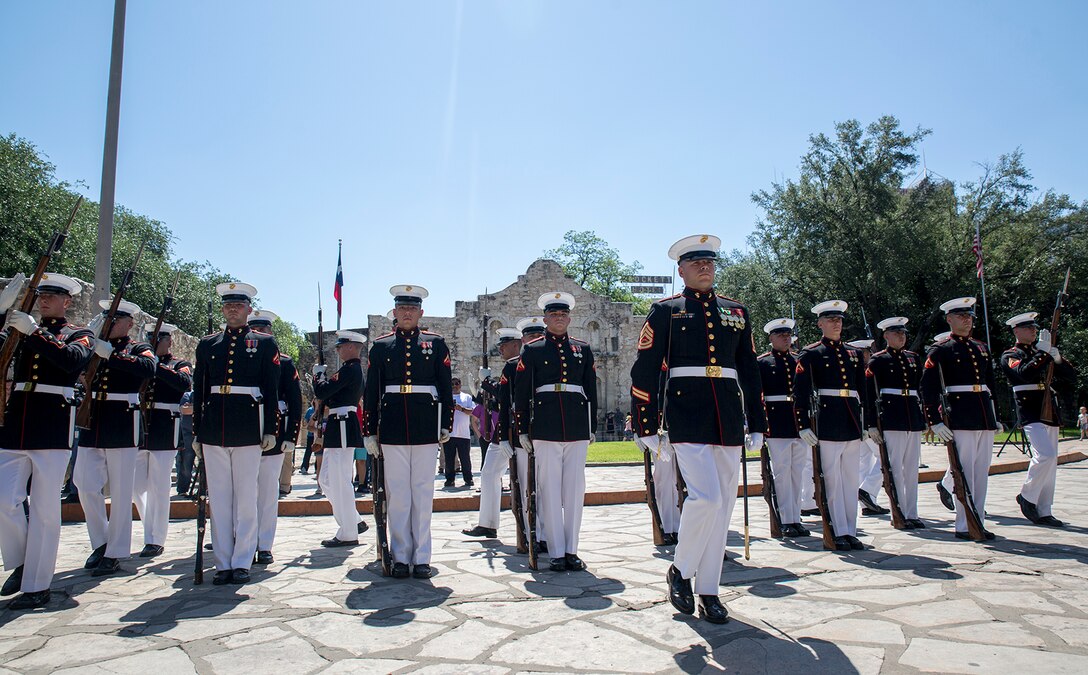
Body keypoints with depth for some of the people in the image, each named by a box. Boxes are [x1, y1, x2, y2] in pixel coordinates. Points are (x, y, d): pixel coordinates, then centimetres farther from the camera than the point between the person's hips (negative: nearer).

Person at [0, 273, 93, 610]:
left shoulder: (80, 334, 5)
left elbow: (73, 360, -16)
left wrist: (34, 331, -21)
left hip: (53, 429, -4)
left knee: (45, 509, 1)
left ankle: (37, 585, 11)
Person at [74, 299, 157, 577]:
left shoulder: (138, 348, 2)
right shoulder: (93, 346, 17)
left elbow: (148, 368, -21)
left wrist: (111, 354, -27)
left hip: (122, 426, -5)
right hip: (92, 424, 5)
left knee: (120, 492, 1)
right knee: (86, 486, 5)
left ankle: (115, 554, 11)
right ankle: (100, 542, 25)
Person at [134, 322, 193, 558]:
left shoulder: (180, 365, 3)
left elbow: (184, 383, -19)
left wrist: (156, 366, -22)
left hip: (165, 432, -5)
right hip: (139, 430, 5)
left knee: (158, 488, -1)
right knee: (136, 487, 9)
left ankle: (156, 540, 9)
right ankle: (151, 529, 26)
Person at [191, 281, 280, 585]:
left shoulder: (264, 343, 5)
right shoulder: (207, 344, 12)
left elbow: (272, 389, 2)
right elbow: (199, 390, 12)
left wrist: (271, 430, -4)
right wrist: (197, 432, 8)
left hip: (248, 429, -3)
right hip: (214, 429, 3)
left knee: (246, 497, 3)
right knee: (219, 498, 7)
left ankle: (242, 562, 13)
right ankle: (223, 563, 16)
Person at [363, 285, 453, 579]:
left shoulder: (435, 343, 7)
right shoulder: (380, 346, 8)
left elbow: (446, 387, 6)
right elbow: (371, 391, 7)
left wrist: (446, 425, 1)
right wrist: (370, 432, 3)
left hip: (426, 427, 0)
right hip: (392, 428, 1)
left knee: (423, 494, 5)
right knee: (397, 494, 5)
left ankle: (421, 557, 15)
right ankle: (401, 557, 16)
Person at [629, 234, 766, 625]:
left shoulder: (737, 312, 16)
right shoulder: (665, 311, 3)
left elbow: (750, 372, 18)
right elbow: (645, 372, -2)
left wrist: (757, 425, 13)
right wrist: (647, 428, -7)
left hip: (729, 420, 5)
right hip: (686, 417, -5)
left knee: (723, 505, 7)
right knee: (706, 497, -15)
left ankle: (708, 591, 20)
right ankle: (680, 571, 11)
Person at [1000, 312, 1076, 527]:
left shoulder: (1042, 352, 19)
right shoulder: (1010, 355, 0)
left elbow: (1071, 378, 14)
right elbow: (1024, 373, -21)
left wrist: (1058, 359, -2)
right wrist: (1042, 353, -18)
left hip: (1050, 411, 7)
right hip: (1030, 411, -7)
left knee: (1050, 462, 6)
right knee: (1045, 455, -21)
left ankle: (1044, 512, 12)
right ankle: (1027, 497, -2)